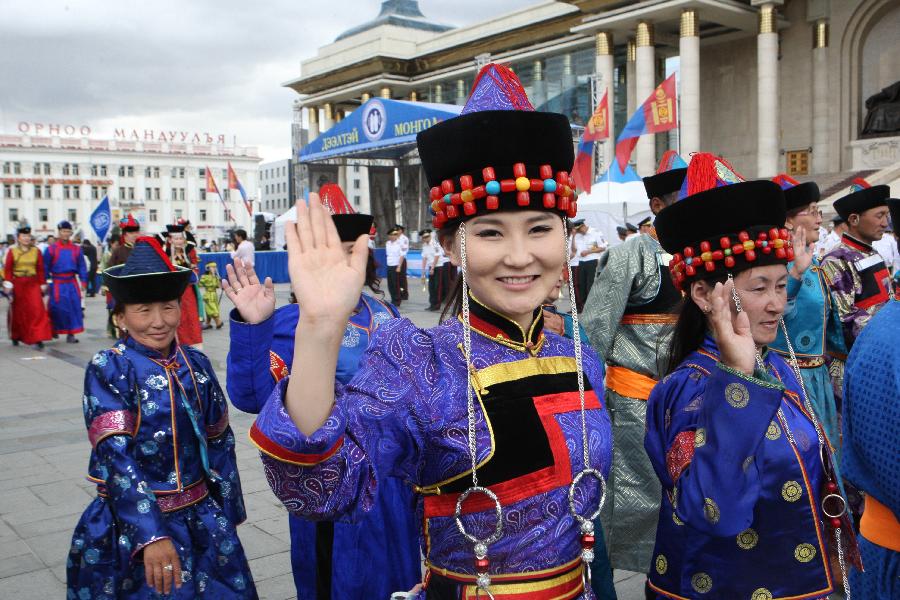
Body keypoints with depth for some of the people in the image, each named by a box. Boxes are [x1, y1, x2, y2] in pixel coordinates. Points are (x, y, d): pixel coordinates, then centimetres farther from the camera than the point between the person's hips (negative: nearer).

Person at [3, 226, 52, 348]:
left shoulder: (36, 251, 4)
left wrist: (42, 284, 4)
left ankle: (38, 338, -14)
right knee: (17, 311, 12)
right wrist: (8, 284, -10)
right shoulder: (12, 251, 1)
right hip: (17, 284, 0)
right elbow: (8, 269, -1)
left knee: (37, 310, -13)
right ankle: (15, 336, 33)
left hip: (33, 284, 0)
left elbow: (40, 269, 6)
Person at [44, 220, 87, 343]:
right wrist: (45, 282, 0)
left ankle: (71, 334, 3)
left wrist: (83, 281, 2)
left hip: (72, 283, 2)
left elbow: (81, 267, 8)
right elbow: (45, 267, 3)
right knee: (57, 308, 0)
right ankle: (54, 330, 23)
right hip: (57, 283, -2)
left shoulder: (76, 249, 6)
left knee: (74, 307, -3)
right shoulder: (51, 249, 0)